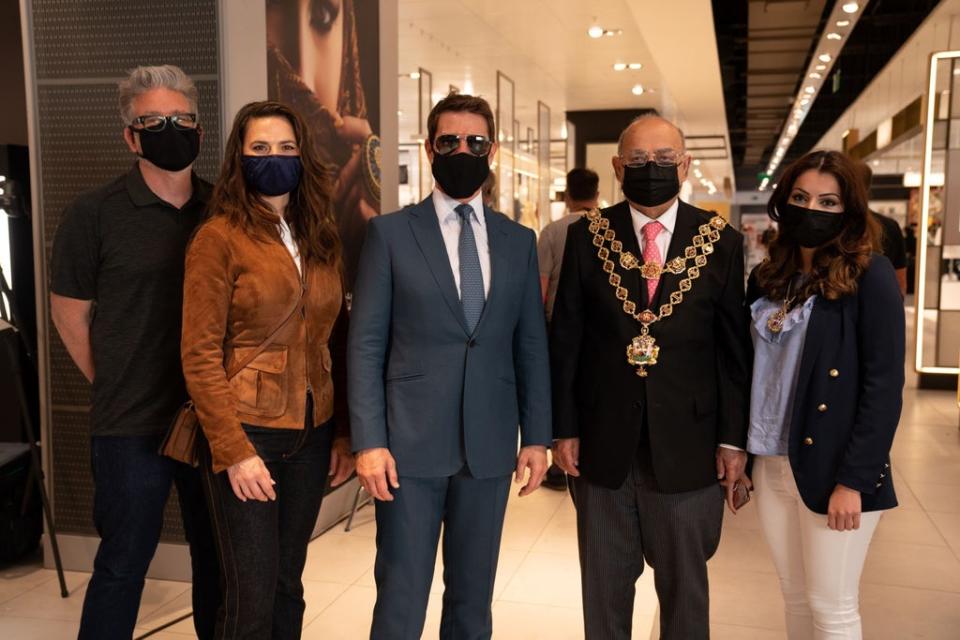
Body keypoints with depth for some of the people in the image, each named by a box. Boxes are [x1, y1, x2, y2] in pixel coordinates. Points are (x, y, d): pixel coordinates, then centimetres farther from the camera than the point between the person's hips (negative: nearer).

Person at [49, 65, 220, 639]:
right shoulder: (95, 213, -4)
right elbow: (68, 311, 2)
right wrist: (116, 389, 4)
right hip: (132, 427, -3)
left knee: (219, 558, 15)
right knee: (124, 562, 8)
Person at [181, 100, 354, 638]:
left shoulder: (322, 240, 8)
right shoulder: (219, 237, -7)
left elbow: (337, 342, 11)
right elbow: (200, 356, -11)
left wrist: (344, 432, 6)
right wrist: (235, 450, -15)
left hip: (312, 435, 5)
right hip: (247, 433, -5)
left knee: (288, 585, 15)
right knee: (252, 597, 3)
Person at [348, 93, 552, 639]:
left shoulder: (519, 241, 9)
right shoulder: (391, 233, 0)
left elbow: (532, 345, 9)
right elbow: (366, 344, -3)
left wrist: (537, 435, 4)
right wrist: (369, 441, -10)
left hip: (490, 446, 3)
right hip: (411, 444, -2)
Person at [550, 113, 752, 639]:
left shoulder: (721, 243, -1)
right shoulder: (587, 236, 0)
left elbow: (734, 348, 0)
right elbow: (565, 339, 1)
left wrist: (733, 438, -2)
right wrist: (563, 428, -2)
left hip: (686, 445, 0)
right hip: (602, 443, 1)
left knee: (685, 586, 15)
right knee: (604, 586, 15)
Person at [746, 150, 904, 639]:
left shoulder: (869, 274, -9)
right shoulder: (768, 277, 8)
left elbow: (885, 385, -13)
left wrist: (853, 479, -16)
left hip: (831, 468, -5)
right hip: (771, 465, 5)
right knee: (795, 598, 16)